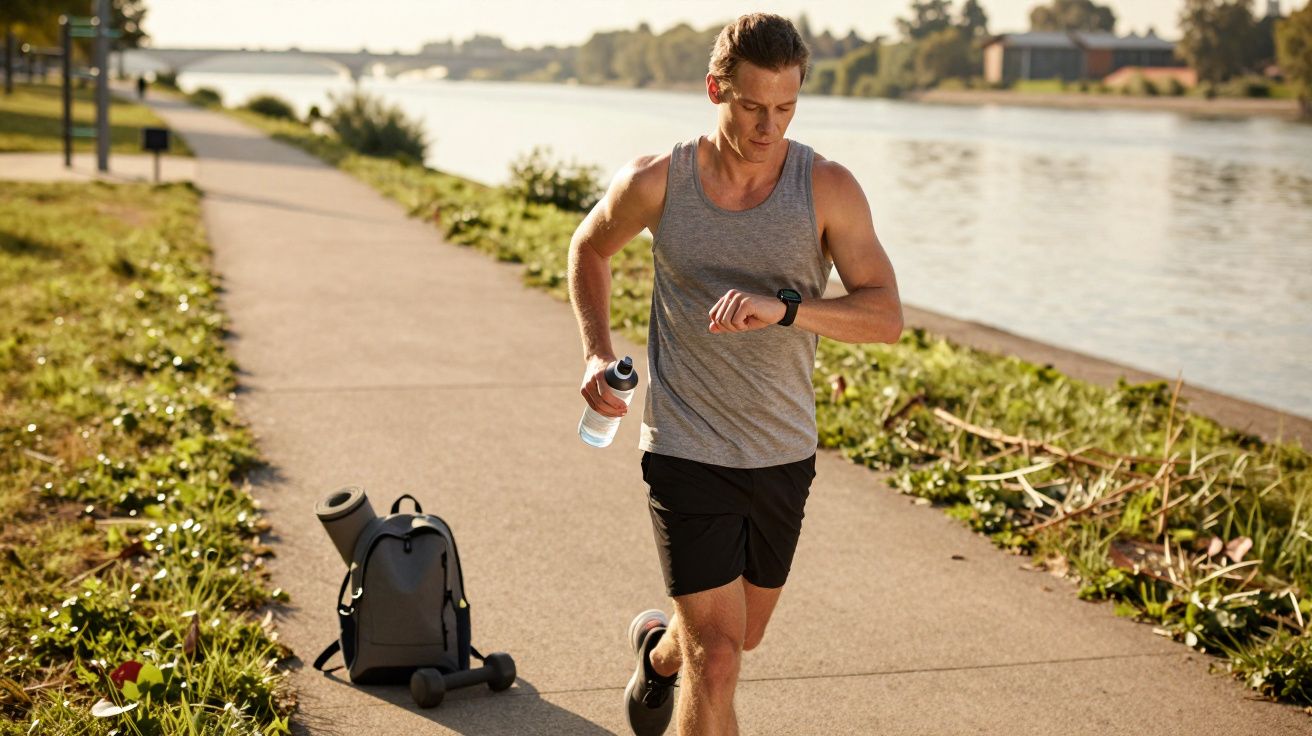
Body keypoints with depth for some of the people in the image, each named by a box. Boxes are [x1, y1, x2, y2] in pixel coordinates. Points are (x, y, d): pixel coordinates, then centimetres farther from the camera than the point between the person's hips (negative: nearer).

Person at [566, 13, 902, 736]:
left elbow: (886, 315, -16)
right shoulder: (655, 183, -10)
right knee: (717, 660, -9)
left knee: (742, 636, 23)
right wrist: (596, 353, -2)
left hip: (784, 453, 3)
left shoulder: (827, 188, -10)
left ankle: (658, 648, 56)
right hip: (687, 452, -3)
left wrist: (784, 307, -33)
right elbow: (589, 249, 12)